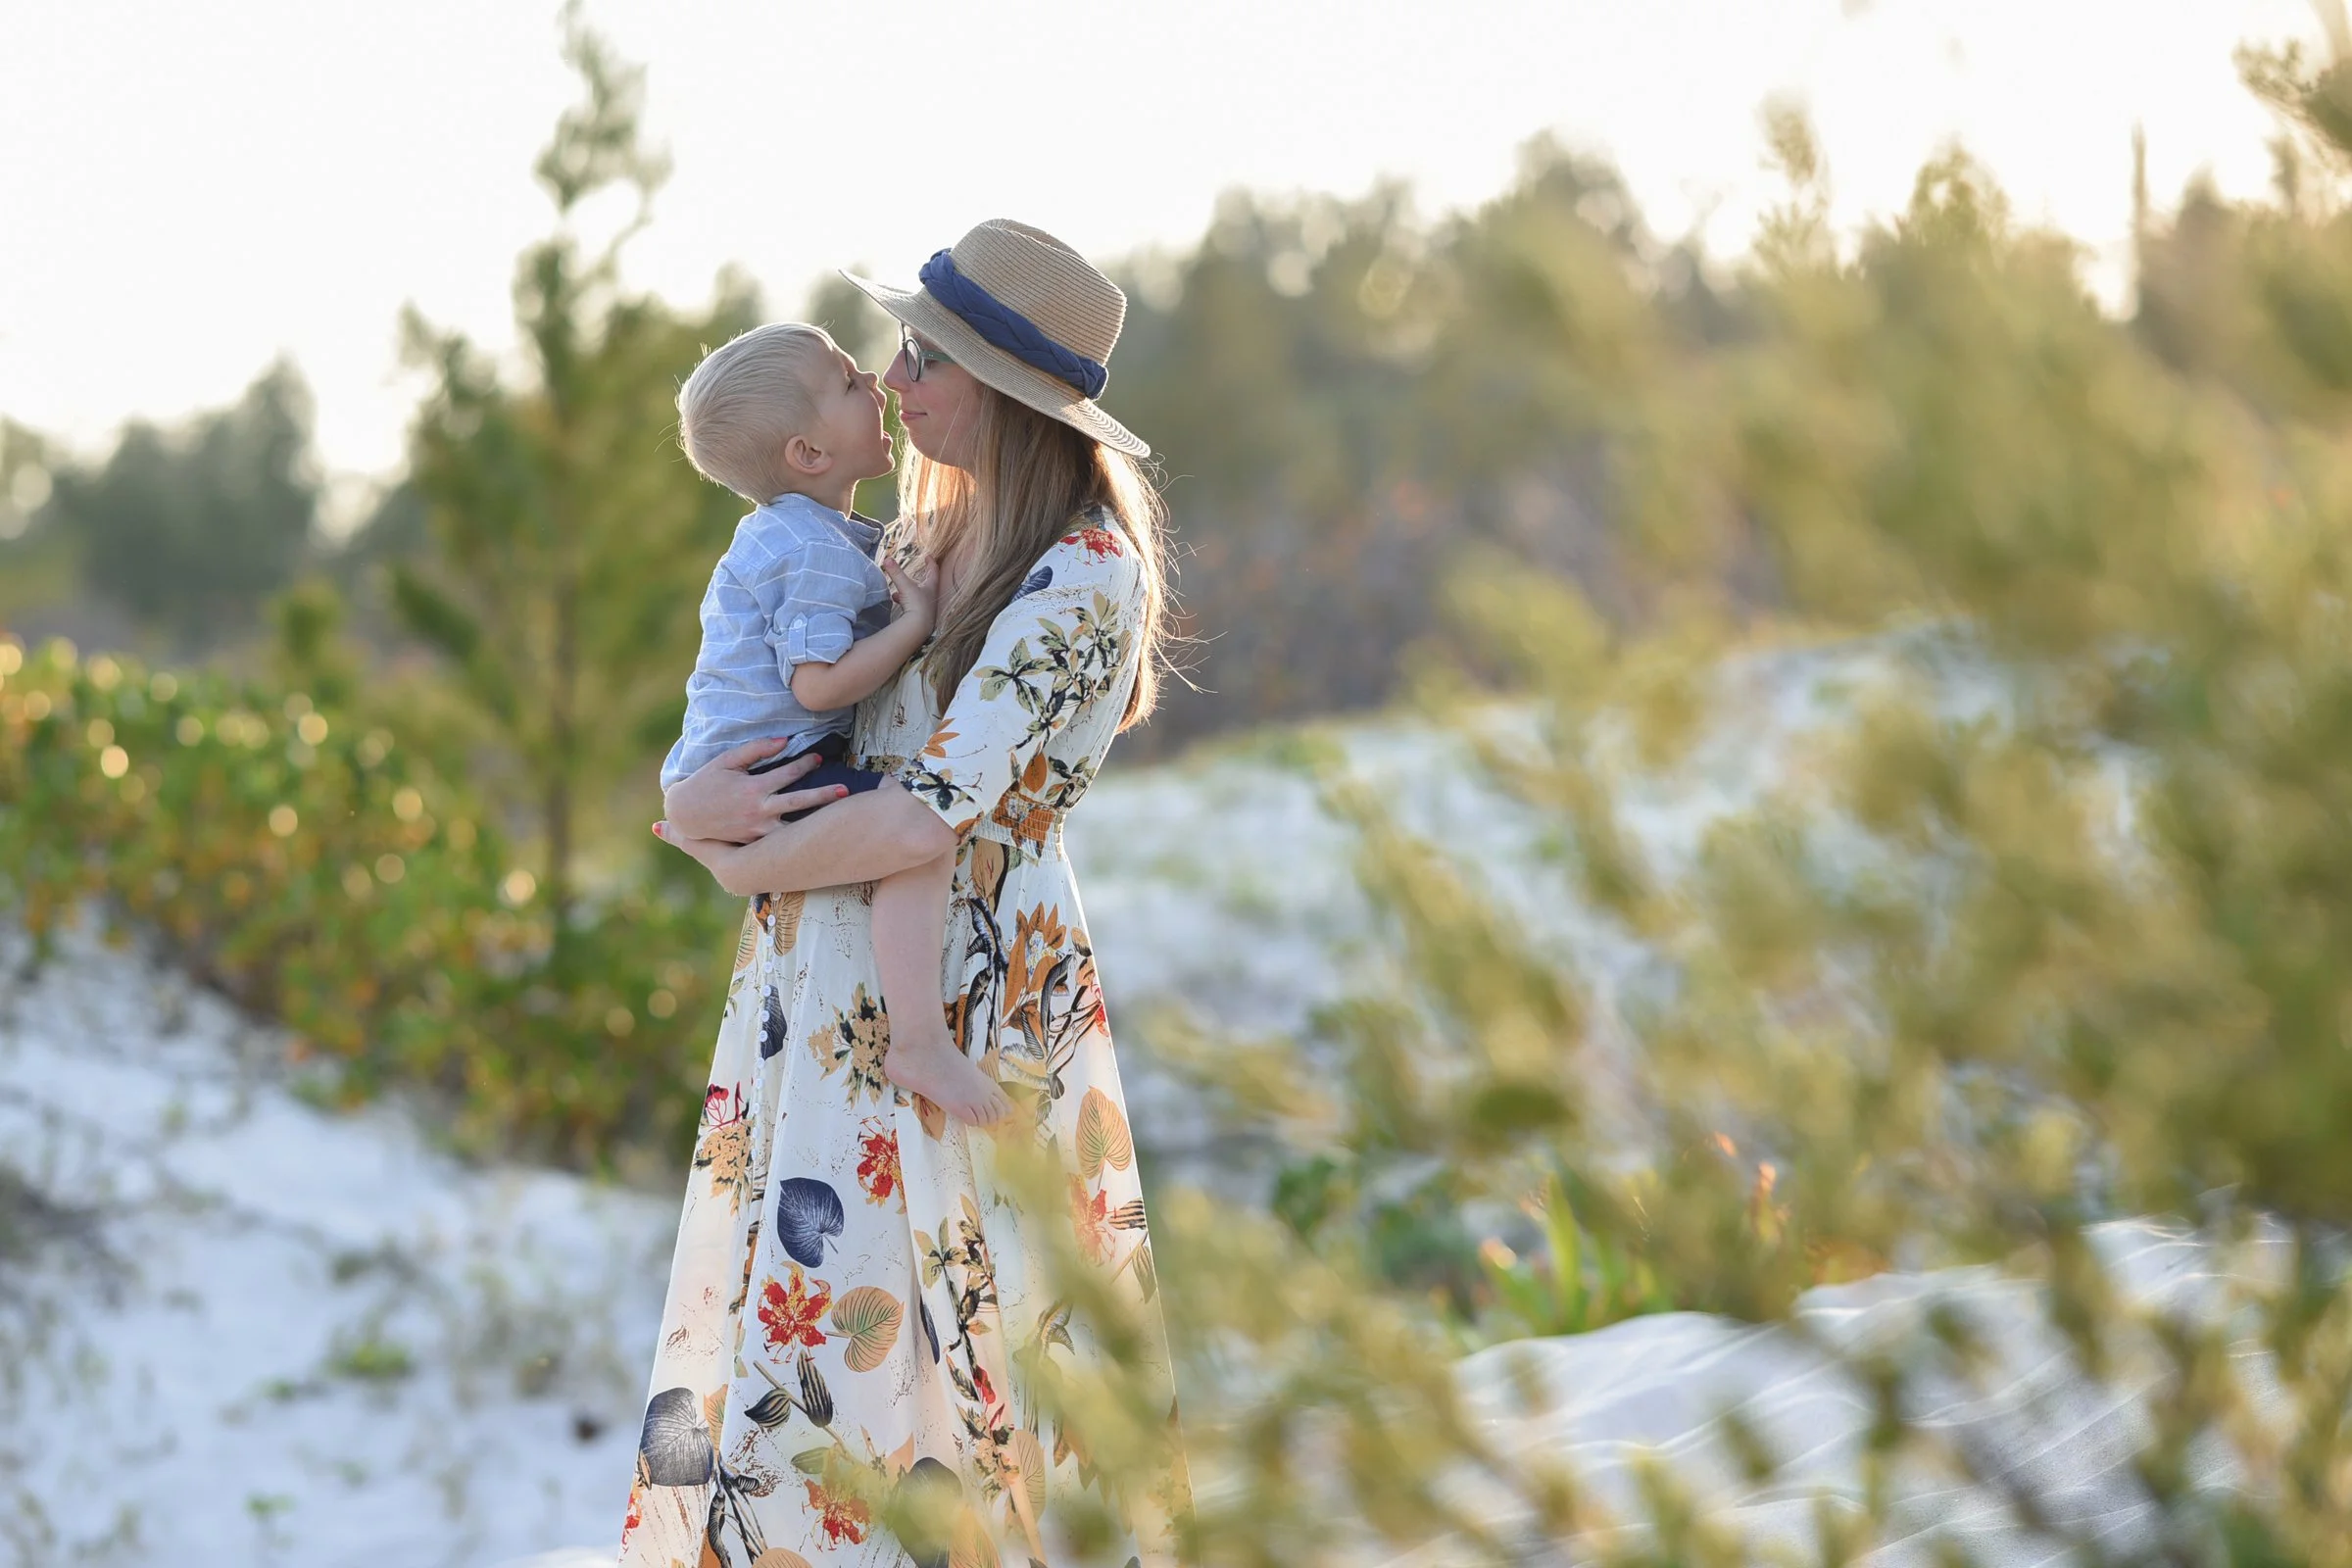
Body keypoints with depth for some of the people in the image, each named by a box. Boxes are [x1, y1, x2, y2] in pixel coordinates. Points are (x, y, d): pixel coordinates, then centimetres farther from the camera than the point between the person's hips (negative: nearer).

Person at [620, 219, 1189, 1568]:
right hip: (829, 991, 8)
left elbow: (933, 814, -21)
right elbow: (787, 713, 16)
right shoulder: (936, 536, 12)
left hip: (958, 1001, -8)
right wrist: (696, 796, -6)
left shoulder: (1083, 581, -14)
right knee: (792, 1328, 10)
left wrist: (745, 862, -8)